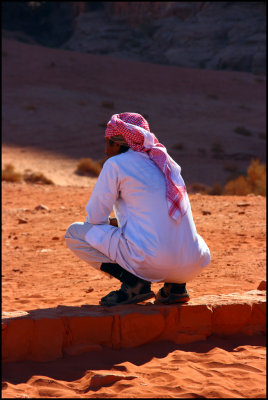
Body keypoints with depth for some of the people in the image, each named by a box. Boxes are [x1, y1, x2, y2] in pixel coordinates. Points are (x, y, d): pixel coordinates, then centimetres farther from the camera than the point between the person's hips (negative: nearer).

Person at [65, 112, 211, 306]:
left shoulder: (116, 164, 0)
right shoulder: (167, 163, 20)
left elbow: (95, 216, 4)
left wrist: (111, 224, 25)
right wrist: (119, 222, 35)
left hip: (151, 261, -6)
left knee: (75, 233, 10)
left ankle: (133, 282, -3)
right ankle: (175, 285, 12)